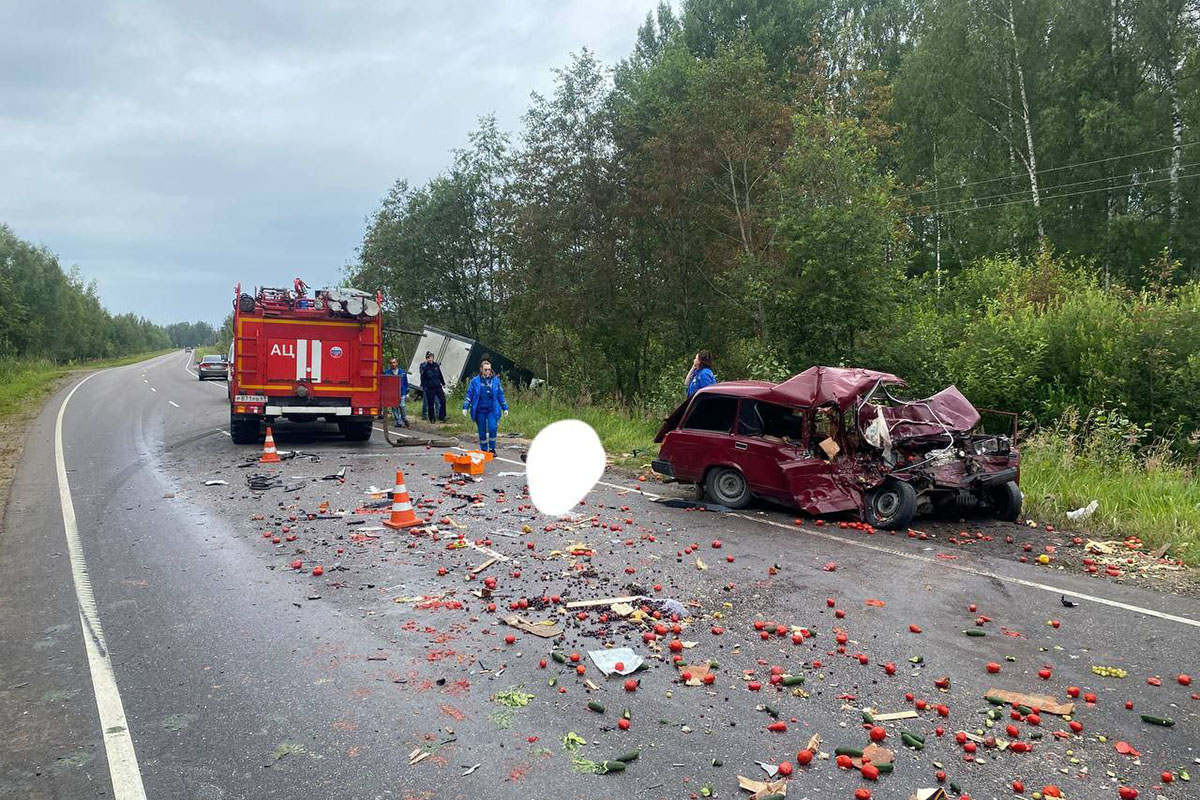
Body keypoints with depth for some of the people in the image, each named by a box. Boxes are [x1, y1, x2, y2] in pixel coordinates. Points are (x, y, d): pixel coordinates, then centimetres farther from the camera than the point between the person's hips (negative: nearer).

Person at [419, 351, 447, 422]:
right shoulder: (424, 367, -8)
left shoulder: (436, 365, 5)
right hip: (429, 388, -4)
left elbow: (440, 375, 16)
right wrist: (424, 387, -13)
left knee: (443, 400, -1)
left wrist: (443, 383, 17)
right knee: (430, 404, 1)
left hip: (438, 386, 4)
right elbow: (422, 378, -7)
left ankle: (441, 417, 8)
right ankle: (431, 418, 13)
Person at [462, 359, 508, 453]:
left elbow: (501, 395, 12)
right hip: (480, 411, 0)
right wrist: (465, 407, -2)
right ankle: (483, 450, 20)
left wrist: (505, 408, 12)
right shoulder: (475, 381, 1)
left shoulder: (495, 380, 5)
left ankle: (492, 449, 1)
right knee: (482, 432, 6)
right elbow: (469, 395, 5)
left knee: (492, 429, -15)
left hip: (492, 410, 0)